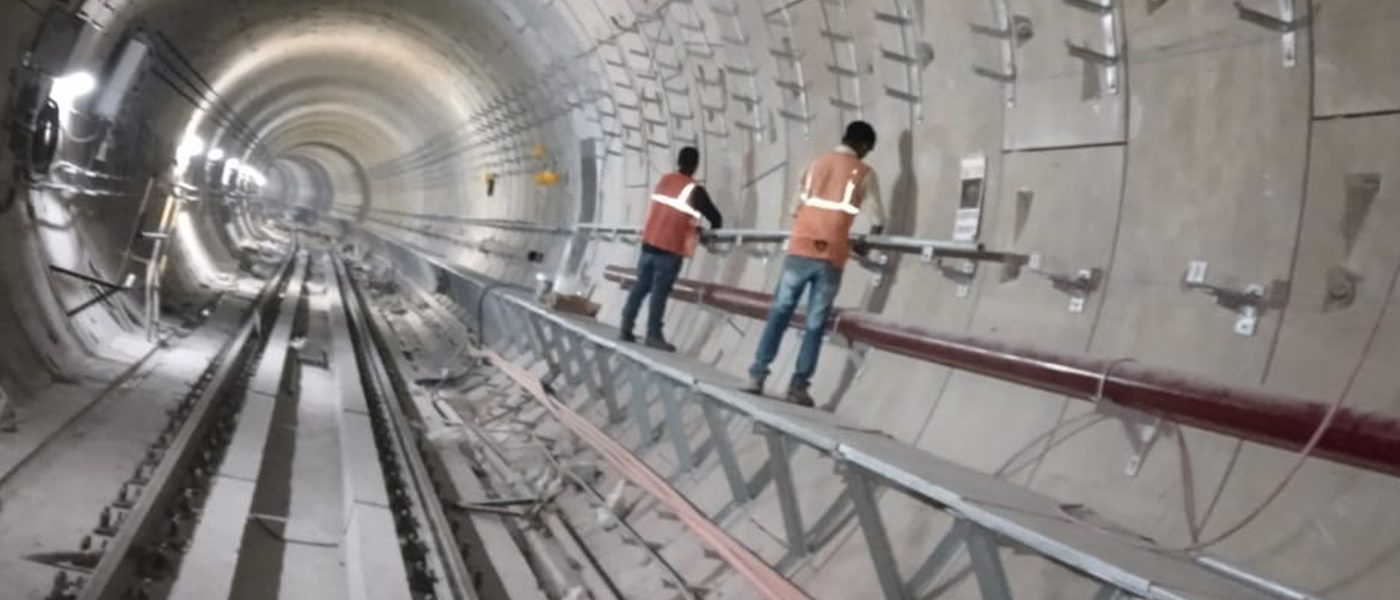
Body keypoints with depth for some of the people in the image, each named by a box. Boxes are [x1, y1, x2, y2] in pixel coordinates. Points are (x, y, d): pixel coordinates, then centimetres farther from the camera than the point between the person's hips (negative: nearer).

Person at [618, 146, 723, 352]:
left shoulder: (664, 180, 9)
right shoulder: (695, 191, -8)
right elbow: (716, 218, -3)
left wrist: (692, 226, 28)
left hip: (649, 242, 5)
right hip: (670, 249, -5)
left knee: (640, 286, 11)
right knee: (660, 293, 0)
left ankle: (626, 329, 13)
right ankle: (653, 336, 5)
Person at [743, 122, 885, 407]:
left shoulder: (816, 163, 14)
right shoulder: (863, 173, 5)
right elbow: (877, 222, 6)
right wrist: (865, 243, 25)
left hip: (800, 250, 2)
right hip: (831, 257, -2)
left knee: (778, 314, 8)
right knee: (815, 325, 5)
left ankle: (756, 377, 4)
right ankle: (798, 387, 5)